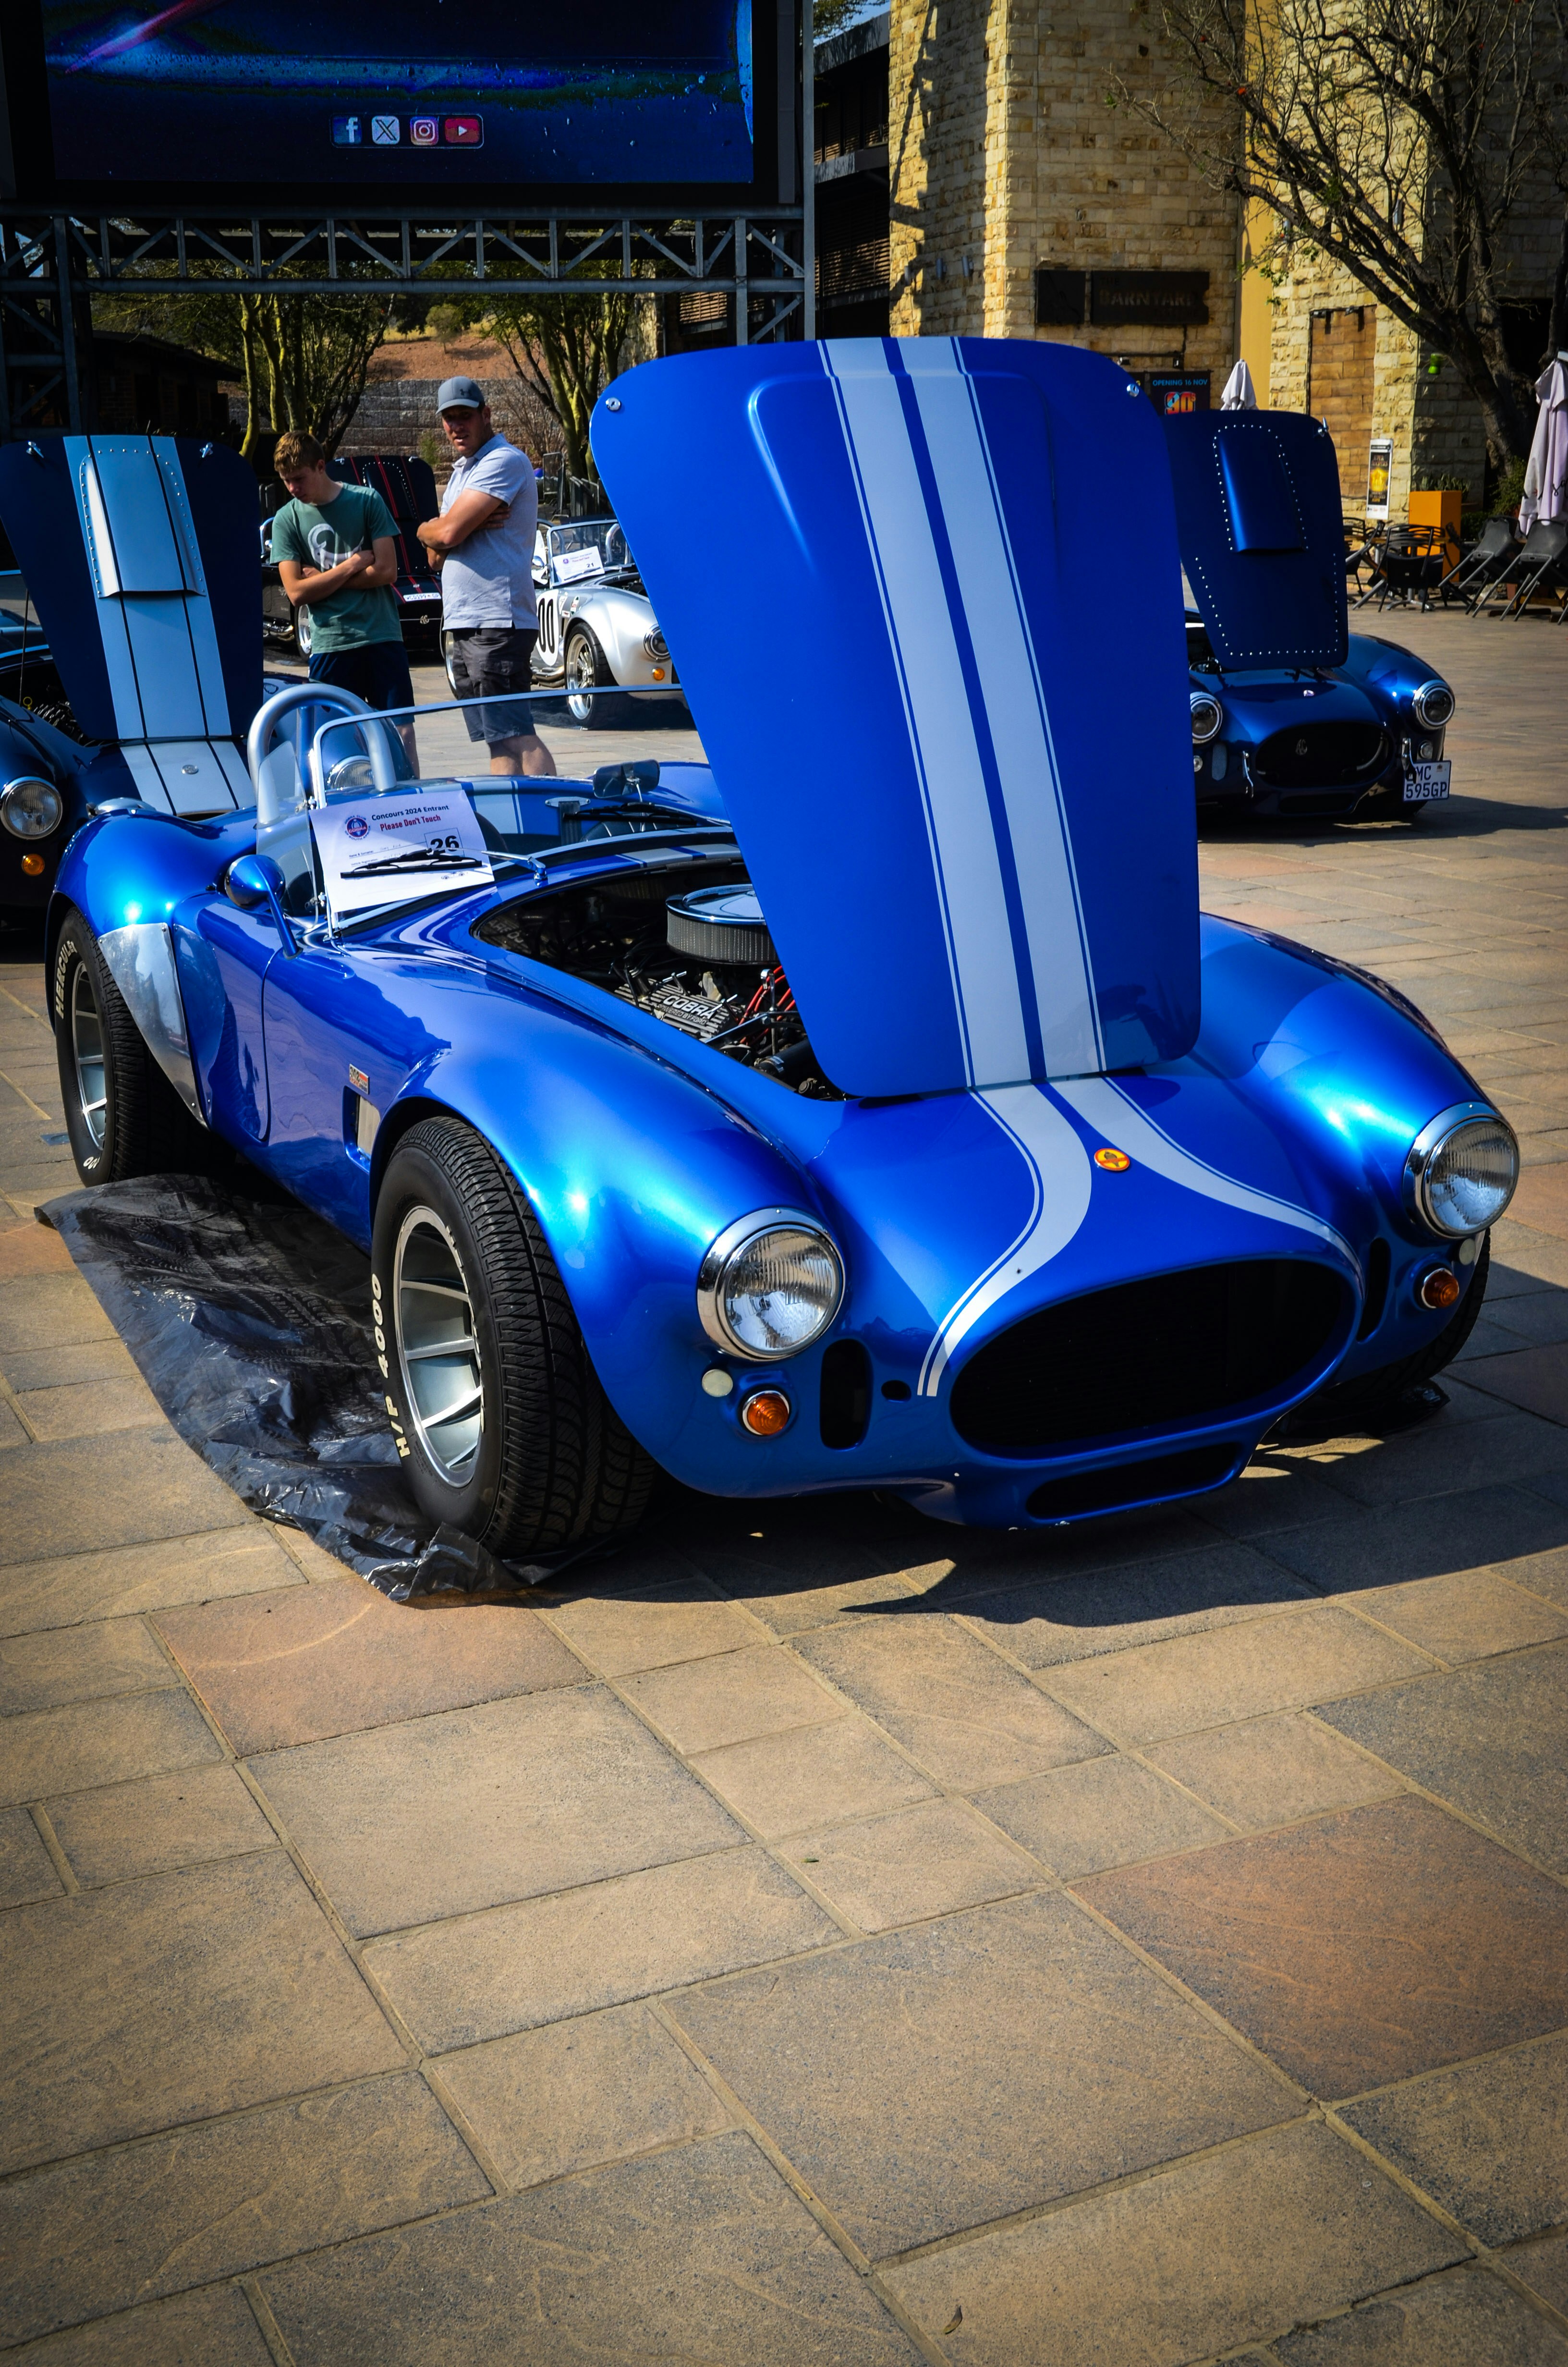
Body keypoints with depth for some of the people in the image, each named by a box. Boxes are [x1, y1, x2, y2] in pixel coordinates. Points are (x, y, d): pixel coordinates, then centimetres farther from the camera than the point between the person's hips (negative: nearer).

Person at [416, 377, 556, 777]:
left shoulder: (504, 461, -8)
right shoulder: (462, 471, 22)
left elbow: (447, 534, -16)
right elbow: (437, 556, 16)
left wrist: (425, 530, 7)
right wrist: (472, 524, -5)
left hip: (496, 624, -10)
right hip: (463, 625, 10)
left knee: (516, 737, -15)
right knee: (499, 742, 8)